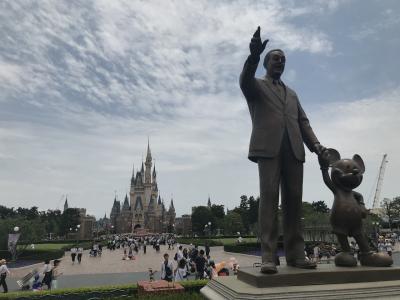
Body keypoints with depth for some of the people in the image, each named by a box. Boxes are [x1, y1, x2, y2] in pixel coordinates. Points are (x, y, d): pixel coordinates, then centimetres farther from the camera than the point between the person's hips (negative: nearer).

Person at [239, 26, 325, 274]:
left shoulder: (292, 94, 31)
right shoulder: (256, 86, 16)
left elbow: (303, 122, 21)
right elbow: (245, 80, -9)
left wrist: (315, 144, 3)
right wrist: (254, 55, -27)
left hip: (294, 148, 5)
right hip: (269, 146, -5)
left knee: (294, 201, 0)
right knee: (269, 199, -12)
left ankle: (296, 255, 4)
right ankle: (269, 257, -11)